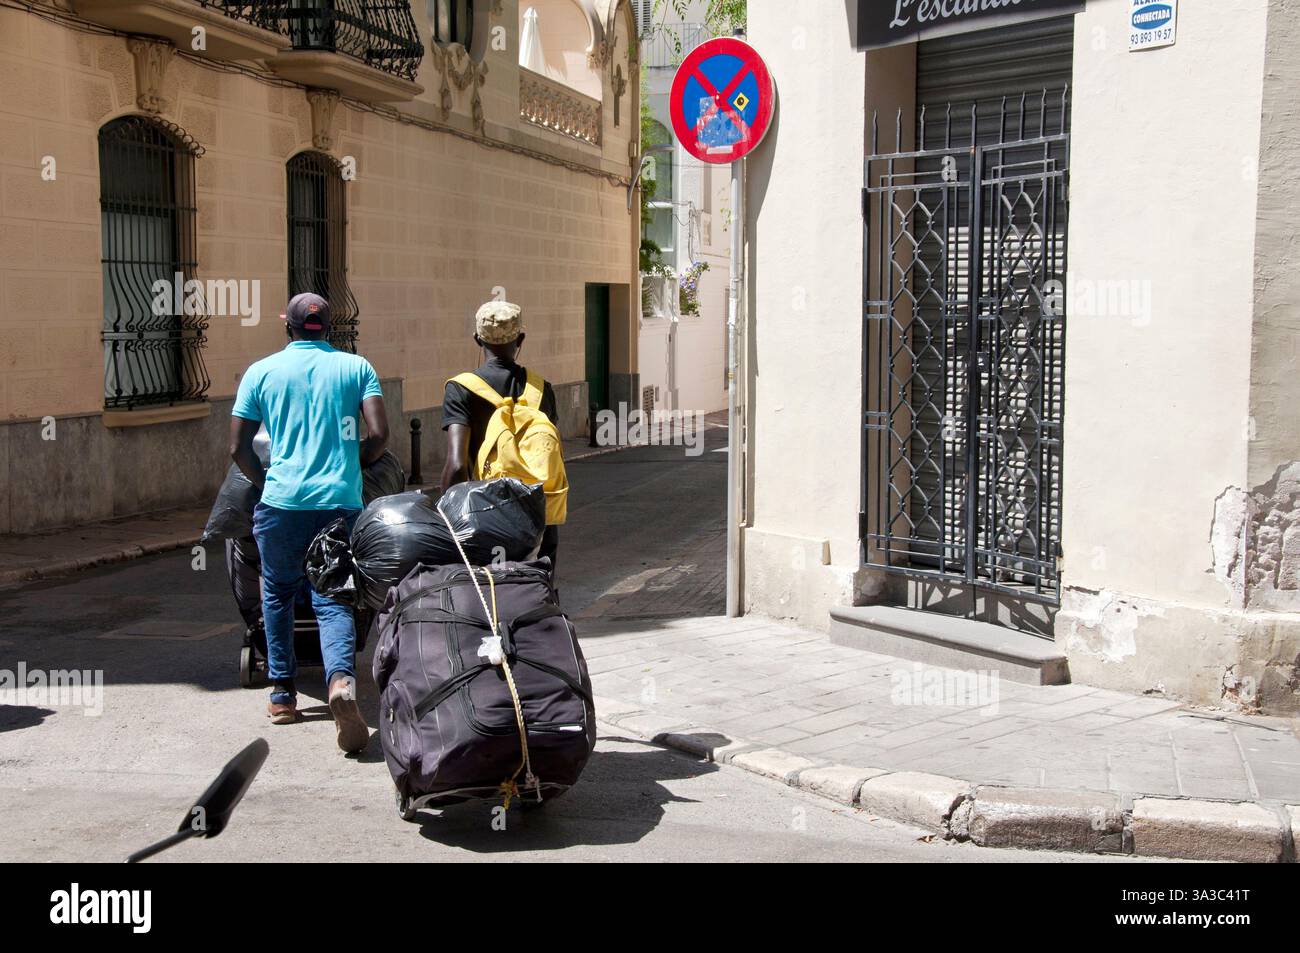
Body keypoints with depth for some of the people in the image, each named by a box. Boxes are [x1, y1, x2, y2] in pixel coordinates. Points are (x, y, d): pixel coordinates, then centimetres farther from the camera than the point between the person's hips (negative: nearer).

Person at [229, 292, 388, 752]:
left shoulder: (261, 372, 7)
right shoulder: (356, 367, 7)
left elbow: (238, 447, 5)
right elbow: (379, 434, -2)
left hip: (282, 502, 0)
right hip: (341, 502, 0)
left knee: (278, 594, 18)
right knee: (333, 599, 2)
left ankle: (282, 693, 23)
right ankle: (341, 678, -24)